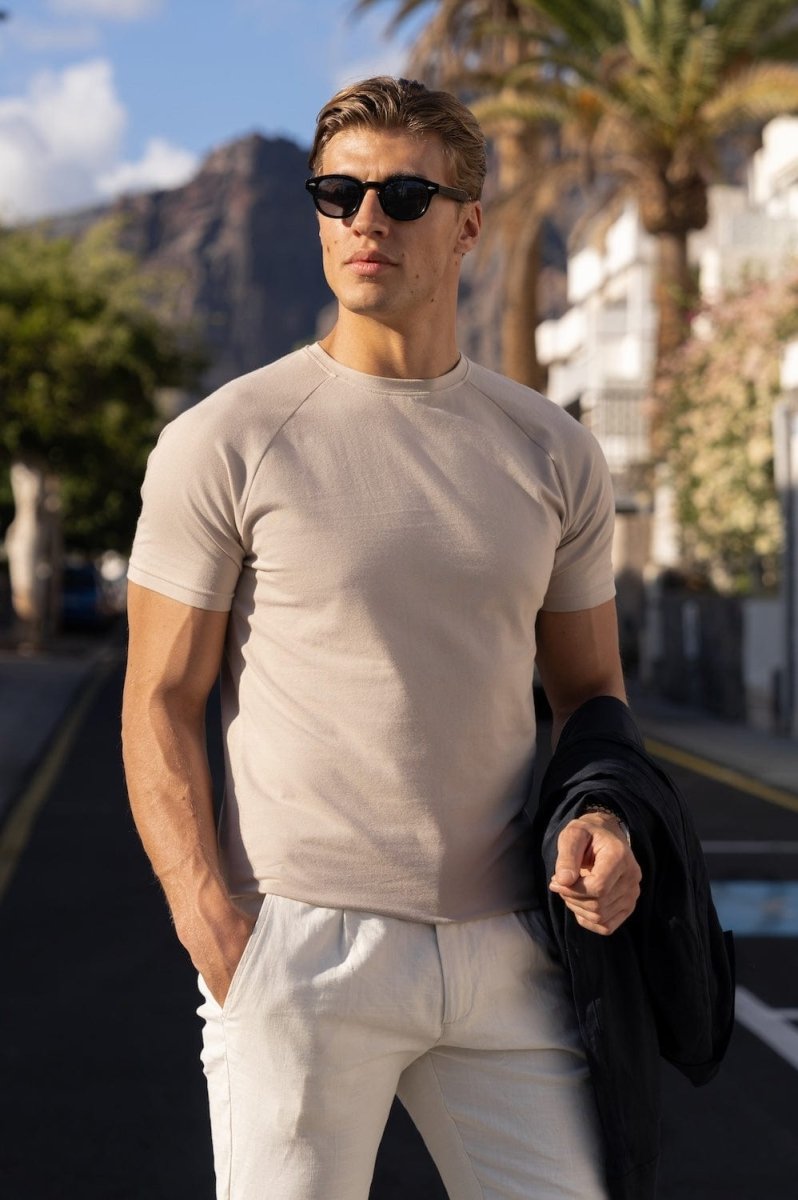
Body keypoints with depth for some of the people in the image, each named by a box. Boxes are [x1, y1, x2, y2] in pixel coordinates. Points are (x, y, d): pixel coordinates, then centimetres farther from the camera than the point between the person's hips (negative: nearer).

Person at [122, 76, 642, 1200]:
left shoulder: (554, 452, 9)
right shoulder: (226, 441, -3)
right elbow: (161, 703, -3)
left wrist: (603, 816, -4)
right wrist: (215, 934, -13)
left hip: (506, 950, 4)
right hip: (301, 945, -3)